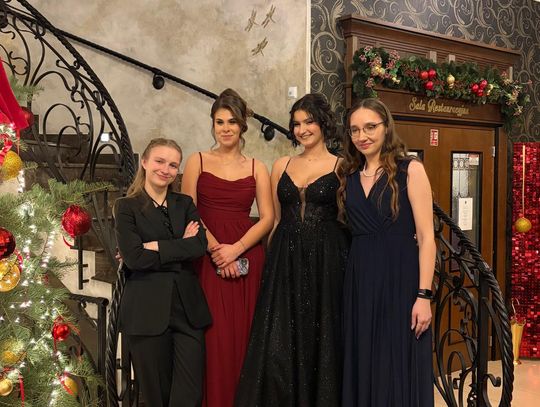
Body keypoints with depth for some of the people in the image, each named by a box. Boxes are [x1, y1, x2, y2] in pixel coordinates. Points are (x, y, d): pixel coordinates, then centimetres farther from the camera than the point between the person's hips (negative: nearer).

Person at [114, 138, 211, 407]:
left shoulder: (185, 204, 13)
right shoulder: (127, 206, 2)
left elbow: (200, 246, -4)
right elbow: (133, 258, -12)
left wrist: (154, 247, -10)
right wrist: (180, 247, -6)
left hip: (188, 307, 3)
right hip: (147, 310, -3)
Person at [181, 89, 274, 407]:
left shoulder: (256, 167, 9)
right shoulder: (198, 161, 7)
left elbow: (267, 218, 2)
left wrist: (235, 249, -12)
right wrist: (216, 249, -12)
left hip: (247, 258, 1)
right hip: (208, 259, -1)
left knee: (242, 336, 3)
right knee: (213, 337, -2)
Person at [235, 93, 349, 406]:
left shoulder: (341, 167, 1)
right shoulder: (282, 166, 11)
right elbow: (275, 220, 14)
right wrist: (271, 260, 9)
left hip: (326, 261, -3)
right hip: (285, 261, 3)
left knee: (321, 340, 4)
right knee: (278, 345, -1)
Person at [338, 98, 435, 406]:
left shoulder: (410, 169, -4)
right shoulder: (350, 176, 11)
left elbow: (426, 237, -9)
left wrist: (424, 295, -15)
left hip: (400, 278, -5)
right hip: (360, 280, 5)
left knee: (400, 368, 3)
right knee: (364, 367, 11)